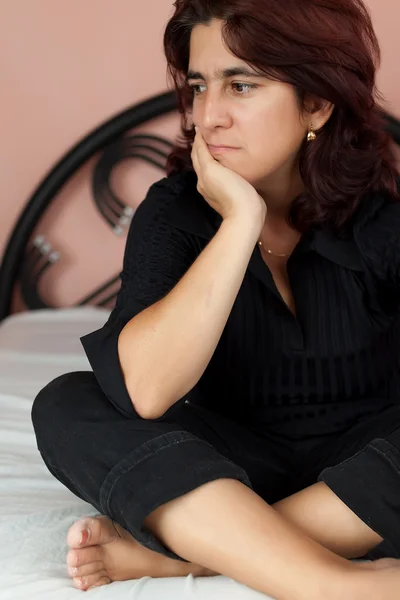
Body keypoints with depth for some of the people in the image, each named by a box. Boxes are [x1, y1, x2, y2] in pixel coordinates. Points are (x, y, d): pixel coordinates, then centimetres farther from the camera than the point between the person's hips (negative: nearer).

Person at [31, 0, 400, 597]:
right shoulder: (175, 211, -10)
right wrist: (241, 221, -28)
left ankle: (181, 551, -23)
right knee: (66, 407, -23)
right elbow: (145, 390, -27)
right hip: (237, 465, 1)